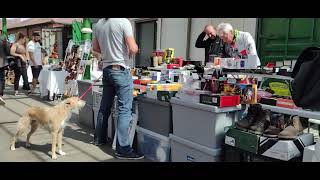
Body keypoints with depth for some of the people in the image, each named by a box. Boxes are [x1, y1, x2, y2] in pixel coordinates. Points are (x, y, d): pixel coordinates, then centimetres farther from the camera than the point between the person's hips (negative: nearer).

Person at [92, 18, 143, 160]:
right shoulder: (123, 21, -13)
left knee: (105, 107, 18)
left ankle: (99, 138, 33)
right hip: (121, 70, -7)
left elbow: (95, 47, 16)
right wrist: (133, 50, 4)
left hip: (106, 69, 7)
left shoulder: (99, 24, 6)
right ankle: (123, 149, 0)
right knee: (125, 110, -3)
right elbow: (133, 49, -17)